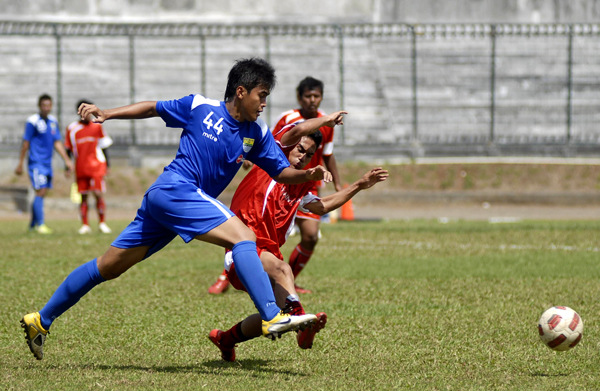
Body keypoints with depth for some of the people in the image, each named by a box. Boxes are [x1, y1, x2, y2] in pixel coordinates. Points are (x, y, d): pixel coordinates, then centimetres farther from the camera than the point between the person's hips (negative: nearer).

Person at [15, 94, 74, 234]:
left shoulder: (53, 121, 10)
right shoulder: (33, 121, -10)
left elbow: (57, 143, 14)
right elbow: (26, 143, -6)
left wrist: (67, 160, 8)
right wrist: (20, 163, -4)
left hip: (47, 163, 7)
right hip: (36, 163, -7)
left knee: (42, 193, 8)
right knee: (41, 191, -13)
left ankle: (33, 225, 18)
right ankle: (40, 224, -11)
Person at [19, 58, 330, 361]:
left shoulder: (257, 134, 11)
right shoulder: (199, 107, -3)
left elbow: (281, 172, 10)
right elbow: (154, 109, 9)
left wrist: (308, 175, -10)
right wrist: (106, 114, 3)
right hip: (174, 190, -7)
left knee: (108, 267, 12)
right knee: (244, 238, -22)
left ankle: (41, 321, 20)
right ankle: (272, 318, -31)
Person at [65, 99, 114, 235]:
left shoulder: (97, 127, 5)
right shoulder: (72, 129, 5)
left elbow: (104, 146, 12)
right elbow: (68, 149, 12)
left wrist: (107, 165, 10)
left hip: (96, 166, -1)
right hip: (81, 168, 1)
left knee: (98, 194, -9)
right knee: (83, 196, 1)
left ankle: (102, 223, 3)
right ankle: (85, 225, 7)